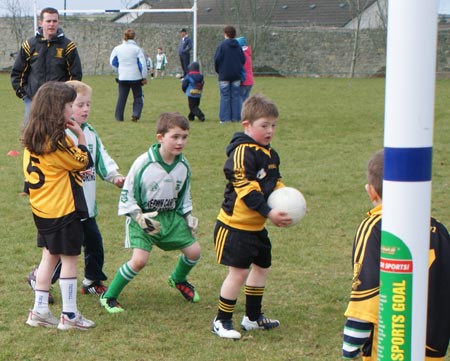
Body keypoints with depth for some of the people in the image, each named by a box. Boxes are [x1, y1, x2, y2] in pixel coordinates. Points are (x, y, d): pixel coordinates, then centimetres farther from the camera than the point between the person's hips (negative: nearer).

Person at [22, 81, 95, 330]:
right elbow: (83, 162, -11)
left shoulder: (32, 137, 5)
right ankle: (69, 315, 6)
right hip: (63, 209, -9)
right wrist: (80, 136, -3)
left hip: (42, 208, 9)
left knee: (49, 256, 16)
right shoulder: (57, 140, -21)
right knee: (69, 259, 0)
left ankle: (39, 311, 18)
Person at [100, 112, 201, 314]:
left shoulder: (183, 166, -2)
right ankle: (109, 297, -3)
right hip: (143, 217, -5)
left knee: (194, 251, 2)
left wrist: (188, 216, 6)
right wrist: (139, 217, -21)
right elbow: (127, 195, -11)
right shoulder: (144, 164, -20)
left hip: (170, 217, 6)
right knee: (140, 260, -22)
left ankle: (178, 279, 37)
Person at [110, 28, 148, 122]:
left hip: (122, 77, 2)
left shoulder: (117, 48, 2)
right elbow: (143, 64, -7)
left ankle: (119, 117, 6)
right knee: (138, 97, 8)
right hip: (136, 77, -2)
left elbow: (112, 62, 12)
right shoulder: (137, 49, -6)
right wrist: (144, 77, 1)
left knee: (121, 97, 9)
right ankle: (136, 114, -10)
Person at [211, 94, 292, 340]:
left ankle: (253, 317, 34)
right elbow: (246, 189, -25)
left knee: (261, 266, 19)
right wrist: (269, 213, -28)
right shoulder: (242, 153, -19)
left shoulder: (270, 154, 10)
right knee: (238, 272, -7)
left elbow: (276, 184, 16)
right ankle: (221, 321, 7)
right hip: (235, 226, -10)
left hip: (256, 227, 10)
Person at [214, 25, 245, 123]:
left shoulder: (222, 45, -9)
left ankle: (225, 118, -1)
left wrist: (218, 70, 6)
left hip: (224, 75, -3)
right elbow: (243, 59, 5)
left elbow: (217, 59, -10)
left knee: (225, 97, 1)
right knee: (236, 96, 7)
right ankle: (235, 117, 5)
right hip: (236, 75, 3)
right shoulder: (238, 46, 3)